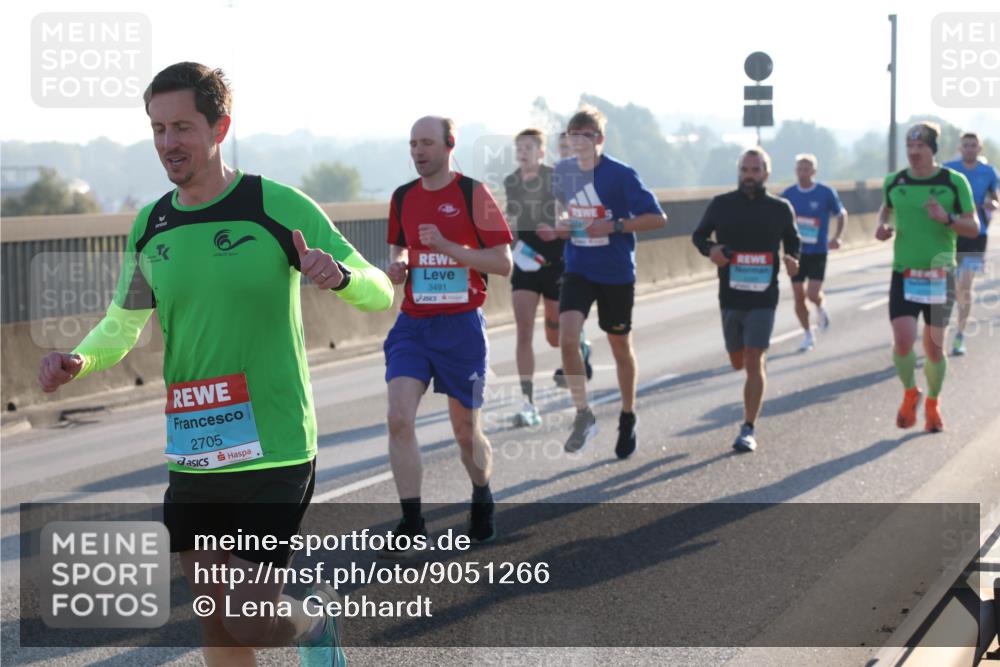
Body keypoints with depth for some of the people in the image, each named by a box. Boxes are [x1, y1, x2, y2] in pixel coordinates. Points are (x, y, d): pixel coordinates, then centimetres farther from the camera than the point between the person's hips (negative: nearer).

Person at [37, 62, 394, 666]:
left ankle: (315, 617, 23)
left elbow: (380, 294, -5)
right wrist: (79, 360, -4)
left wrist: (338, 275, -28)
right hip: (192, 456, 5)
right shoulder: (149, 226, 6)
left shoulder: (280, 207, -8)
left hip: (275, 452, -5)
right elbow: (122, 327, 18)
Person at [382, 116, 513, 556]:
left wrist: (447, 247, -20)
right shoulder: (403, 197, 7)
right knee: (399, 418, -14)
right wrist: (398, 266, 1)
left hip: (461, 326, -3)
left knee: (466, 430, 8)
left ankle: (482, 502, 36)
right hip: (412, 324, 3)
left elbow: (503, 262, -11)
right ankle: (411, 523, -6)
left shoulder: (473, 194, -7)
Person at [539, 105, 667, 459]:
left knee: (620, 346, 11)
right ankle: (583, 414, -3)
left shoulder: (621, 174, -14)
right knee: (567, 337, -18)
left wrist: (614, 226, -22)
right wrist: (557, 228, -2)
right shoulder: (563, 171, 1)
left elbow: (657, 217, -13)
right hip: (578, 270, 3)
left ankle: (628, 417, 31)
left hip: (616, 273, -3)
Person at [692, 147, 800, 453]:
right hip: (730, 298, 2)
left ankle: (748, 430, -9)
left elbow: (793, 241, 15)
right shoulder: (721, 205, 1)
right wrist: (710, 249, -11)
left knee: (754, 362, -12)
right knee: (738, 362, 13)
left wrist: (792, 260, -7)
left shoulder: (781, 209, 1)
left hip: (763, 298, -2)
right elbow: (698, 235, 12)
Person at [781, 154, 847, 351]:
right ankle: (808, 335, 19)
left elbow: (841, 214, 7)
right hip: (796, 252, 3)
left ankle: (820, 309, 24)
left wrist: (837, 237, -7)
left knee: (813, 294, -13)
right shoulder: (788, 194, 1)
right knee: (799, 297, 2)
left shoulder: (826, 193, -7)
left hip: (817, 252, -3)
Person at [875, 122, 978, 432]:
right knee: (902, 342, -14)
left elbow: (973, 228, -2)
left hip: (940, 275, -1)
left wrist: (946, 218, -21)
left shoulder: (954, 182, -3)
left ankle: (932, 404, 28)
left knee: (934, 347, 5)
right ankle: (910, 394, 15)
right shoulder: (893, 182, 4)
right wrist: (882, 225, 4)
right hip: (904, 275, 1)